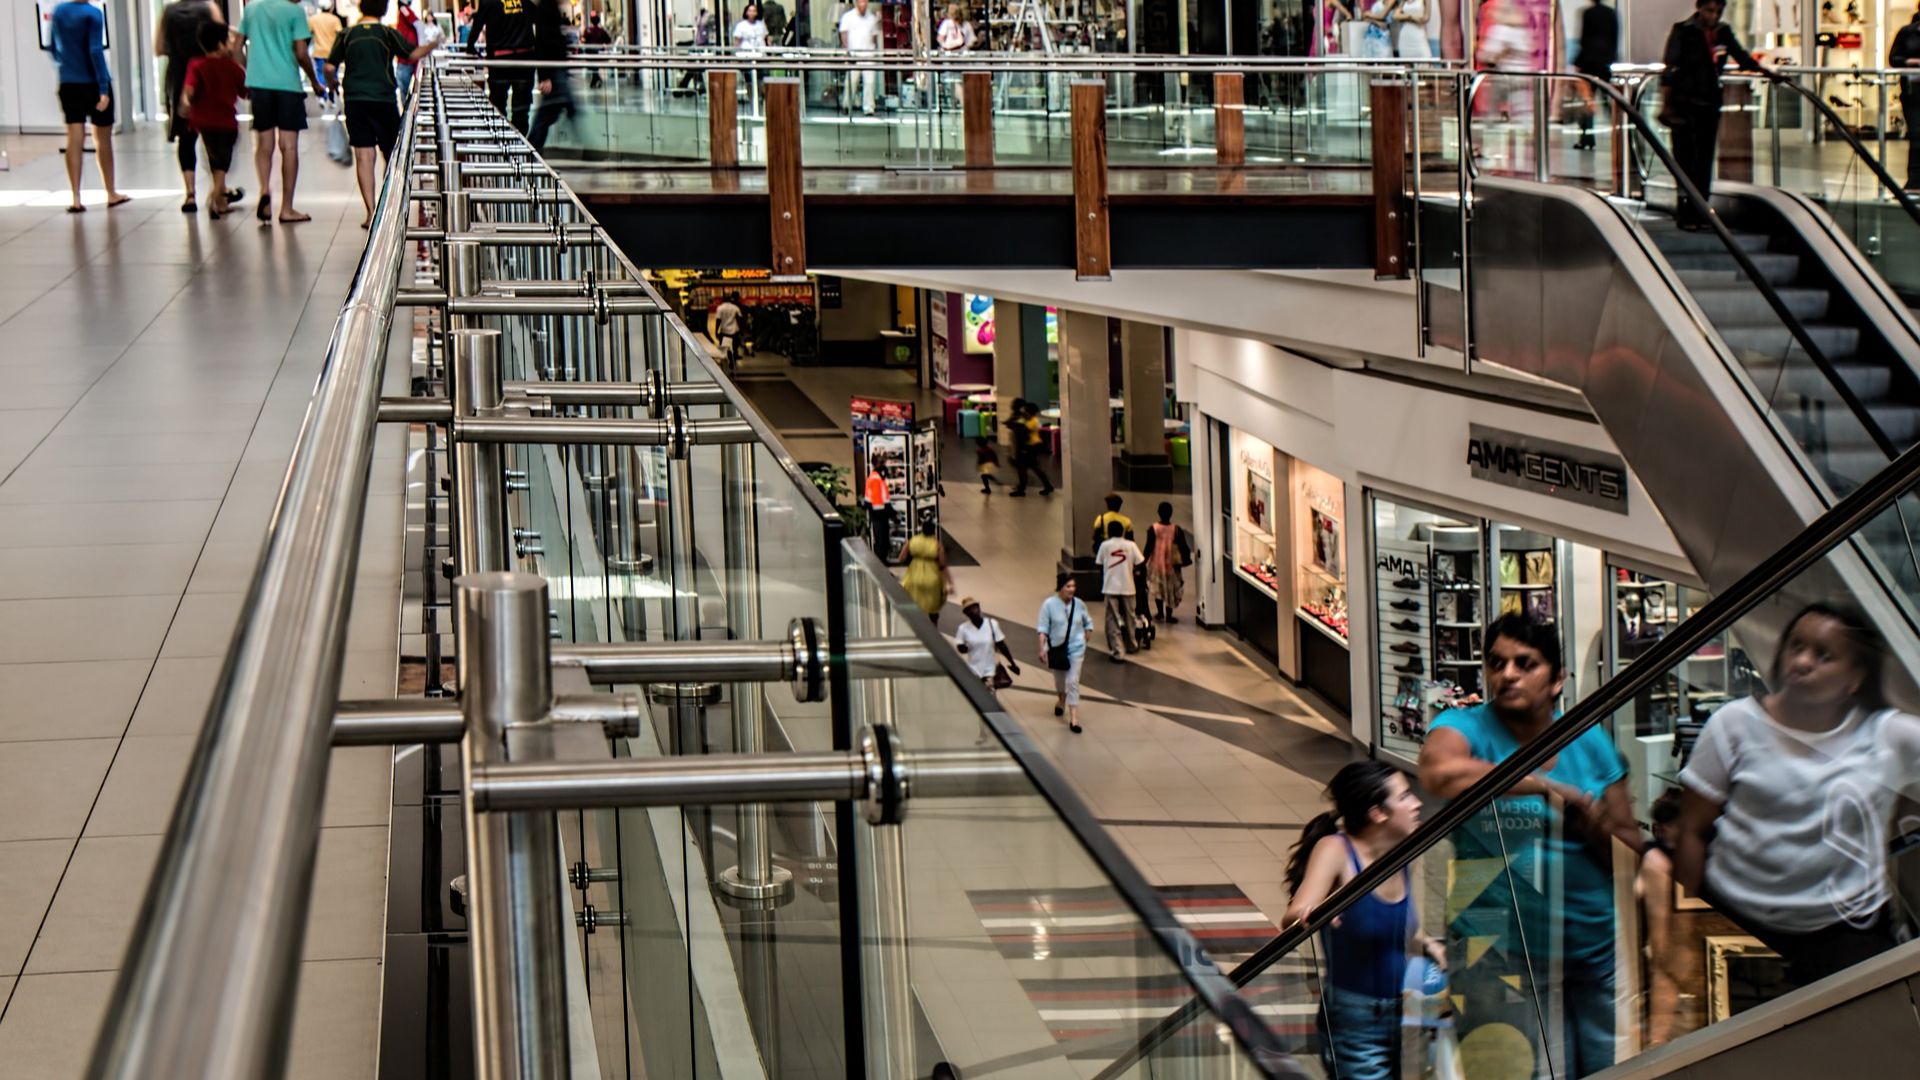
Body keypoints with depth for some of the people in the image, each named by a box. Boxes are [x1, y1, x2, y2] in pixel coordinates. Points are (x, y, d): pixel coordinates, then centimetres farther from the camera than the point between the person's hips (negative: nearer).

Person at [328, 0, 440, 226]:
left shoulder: (347, 35, 4)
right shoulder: (387, 34, -1)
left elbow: (330, 67, 0)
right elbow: (413, 55, -7)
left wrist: (334, 86, 19)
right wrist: (432, 46, 11)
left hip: (354, 100, 1)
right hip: (384, 99, -1)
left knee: (364, 157, -1)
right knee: (391, 155, 13)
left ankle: (371, 212, -8)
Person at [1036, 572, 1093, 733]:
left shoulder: (1079, 604, -6)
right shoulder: (1049, 604, -13)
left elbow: (1088, 623, 10)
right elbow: (1043, 628, -11)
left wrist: (1085, 640, 4)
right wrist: (1042, 649, -15)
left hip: (1075, 648, 0)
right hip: (1056, 648, 0)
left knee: (1073, 681, -9)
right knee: (1059, 679, 19)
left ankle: (1073, 718, -10)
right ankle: (1061, 699, 52)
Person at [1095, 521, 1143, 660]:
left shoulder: (1105, 545, -2)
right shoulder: (1130, 545, 0)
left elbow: (1098, 564, 4)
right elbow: (1139, 563, -1)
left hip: (1110, 587, -2)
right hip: (1127, 587, 2)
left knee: (1113, 620, 0)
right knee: (1129, 617, 20)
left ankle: (1116, 652, -8)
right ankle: (1131, 646, 35)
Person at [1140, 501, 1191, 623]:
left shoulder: (1153, 528, -11)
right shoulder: (1177, 530, -9)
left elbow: (1149, 547, -10)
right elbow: (1183, 547, -5)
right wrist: (1186, 559, 12)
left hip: (1157, 562, 0)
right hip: (1171, 563, 0)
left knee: (1157, 586, 17)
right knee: (1171, 588, 12)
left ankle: (1160, 612, 14)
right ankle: (1169, 615, 12)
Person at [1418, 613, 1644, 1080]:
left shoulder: (1589, 740, 7)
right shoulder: (1465, 727, -4)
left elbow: (1632, 850, 8)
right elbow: (1439, 772, -30)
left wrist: (1593, 824, -14)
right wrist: (1546, 786, -25)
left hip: (1598, 949, 4)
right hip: (1502, 952, -4)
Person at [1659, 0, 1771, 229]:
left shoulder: (1723, 32, 7)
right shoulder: (1683, 31, -8)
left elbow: (1742, 57, 17)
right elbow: (1670, 69, -11)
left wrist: (1766, 72, 7)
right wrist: (1665, 104, -18)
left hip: (1710, 102, 5)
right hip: (1685, 104, -5)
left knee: (1705, 159, 6)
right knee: (1686, 159, -7)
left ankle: (1700, 212, 11)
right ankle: (1686, 215, -4)